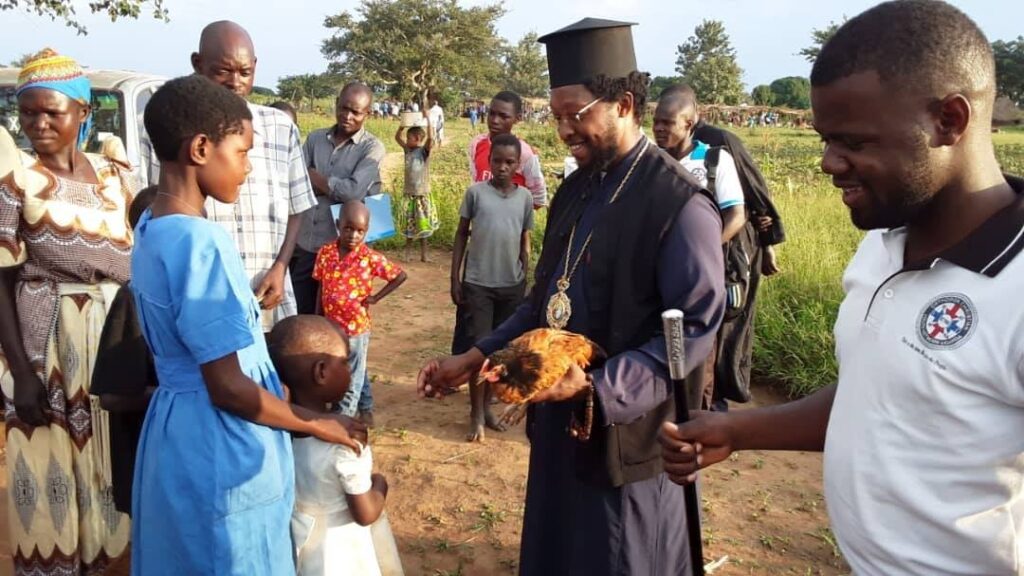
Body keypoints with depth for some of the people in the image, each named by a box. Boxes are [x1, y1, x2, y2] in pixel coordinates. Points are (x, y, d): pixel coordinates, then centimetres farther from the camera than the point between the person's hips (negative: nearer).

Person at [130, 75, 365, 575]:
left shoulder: (153, 230, 4)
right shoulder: (198, 242, -24)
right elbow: (229, 388, -24)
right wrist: (318, 424, -11)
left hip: (180, 431, 9)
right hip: (218, 449, -9)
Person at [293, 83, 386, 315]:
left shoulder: (372, 147, -5)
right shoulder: (314, 138, 8)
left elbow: (354, 191, -18)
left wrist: (313, 176, -6)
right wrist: (335, 187, -14)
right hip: (304, 243, 4)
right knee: (298, 313, 12)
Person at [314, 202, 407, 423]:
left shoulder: (370, 258, -14)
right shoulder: (325, 253, -4)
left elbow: (400, 275, -5)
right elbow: (321, 289, 5)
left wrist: (375, 298, -8)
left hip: (356, 329, -4)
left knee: (353, 382, 8)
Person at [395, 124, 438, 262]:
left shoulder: (424, 150, -8)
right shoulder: (408, 150, 5)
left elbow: (431, 138, -24)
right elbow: (397, 137, 8)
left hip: (423, 194, -4)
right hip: (409, 193, 4)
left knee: (423, 226, 5)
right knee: (409, 225, 10)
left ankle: (423, 254, 13)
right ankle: (406, 253, 19)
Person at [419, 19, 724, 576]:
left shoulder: (680, 205, -19)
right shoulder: (574, 190, 7)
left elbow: (694, 331, -21)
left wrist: (596, 388, -29)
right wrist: (476, 356, 5)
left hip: (624, 434, -7)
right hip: (559, 422, 8)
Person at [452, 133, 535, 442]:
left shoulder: (525, 197, 3)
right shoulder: (475, 192, -3)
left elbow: (524, 242, 10)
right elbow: (461, 235, 2)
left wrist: (526, 282, 10)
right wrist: (455, 279, -1)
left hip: (511, 285, 3)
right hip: (478, 283, -2)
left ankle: (487, 407, 26)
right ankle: (476, 414, 11)